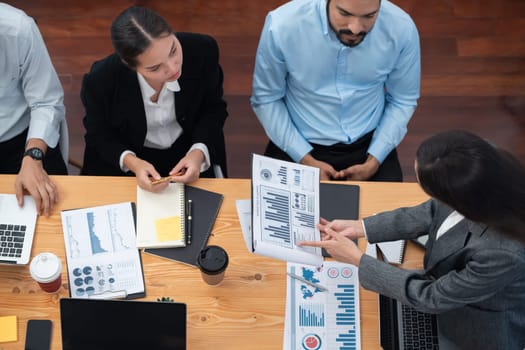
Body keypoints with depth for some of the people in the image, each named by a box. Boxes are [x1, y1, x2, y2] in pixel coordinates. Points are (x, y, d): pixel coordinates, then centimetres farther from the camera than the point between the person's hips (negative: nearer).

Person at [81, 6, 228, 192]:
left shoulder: (203, 50, -25)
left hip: (190, 150, 1)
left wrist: (199, 152, -24)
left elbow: (214, 108, -7)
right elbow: (99, 135, -8)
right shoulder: (101, 79, -28)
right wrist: (131, 163, -27)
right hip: (131, 156, -1)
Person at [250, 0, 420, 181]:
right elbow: (266, 99, -7)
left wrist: (373, 161, -9)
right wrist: (305, 160, -13)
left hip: (368, 144, 2)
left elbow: (402, 101, 0)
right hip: (297, 147, -2)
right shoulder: (282, 25, -20)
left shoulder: (402, 28, -15)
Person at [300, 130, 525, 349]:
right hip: (449, 282, 5)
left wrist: (357, 259, -21)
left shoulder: (503, 253, -43)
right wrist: (357, 227, -10)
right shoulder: (489, 178, -25)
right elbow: (429, 214, -6)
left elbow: (431, 297, -26)